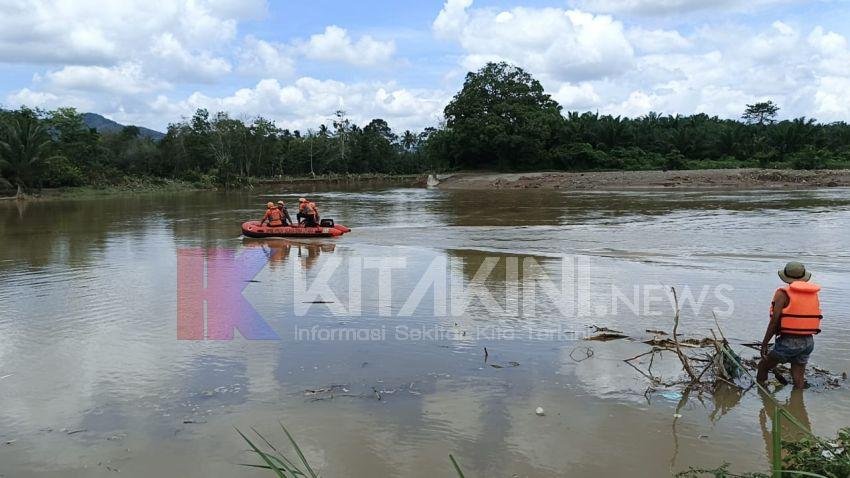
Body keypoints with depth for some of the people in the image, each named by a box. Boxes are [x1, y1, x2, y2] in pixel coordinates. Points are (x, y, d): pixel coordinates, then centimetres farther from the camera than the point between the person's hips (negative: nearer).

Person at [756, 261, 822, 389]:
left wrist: (764, 344, -9)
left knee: (763, 366, 13)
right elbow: (814, 318, 8)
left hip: (788, 342, -5)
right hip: (808, 342, 5)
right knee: (799, 377, 13)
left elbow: (774, 321, -14)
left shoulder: (783, 294, -11)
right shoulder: (814, 294, 7)